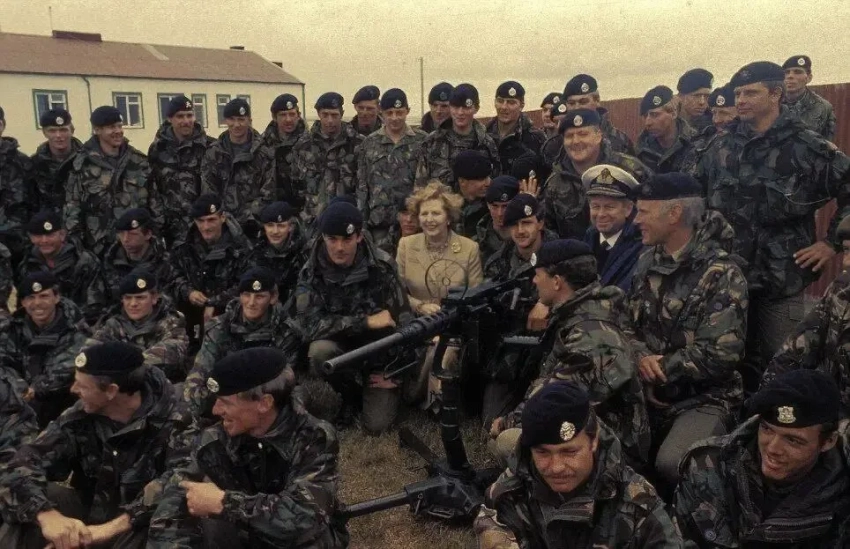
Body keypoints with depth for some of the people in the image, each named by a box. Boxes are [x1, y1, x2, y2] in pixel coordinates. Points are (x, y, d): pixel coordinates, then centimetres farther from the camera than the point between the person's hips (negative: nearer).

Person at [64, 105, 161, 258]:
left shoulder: (139, 160, 6)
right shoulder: (83, 163, -2)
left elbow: (153, 198, 9)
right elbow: (72, 205, -3)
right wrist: (75, 244, -7)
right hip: (100, 246, -2)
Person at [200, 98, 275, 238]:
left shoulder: (264, 152, 2)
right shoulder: (213, 153, 7)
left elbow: (268, 192, -3)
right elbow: (208, 193, 3)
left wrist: (247, 216, -12)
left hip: (253, 226, -1)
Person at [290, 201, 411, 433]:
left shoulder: (382, 266, -18)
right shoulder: (311, 272, -17)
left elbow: (402, 319, -10)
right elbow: (306, 325, -26)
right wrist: (366, 322, -29)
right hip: (339, 342, 1)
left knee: (377, 424, -12)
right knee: (319, 350, -33)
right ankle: (350, 394, -1)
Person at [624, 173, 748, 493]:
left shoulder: (722, 275, -13)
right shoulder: (648, 262, 8)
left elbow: (719, 354, -19)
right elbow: (626, 323, 9)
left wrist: (658, 368, -14)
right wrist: (641, 358, -13)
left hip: (704, 398, -5)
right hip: (649, 390, 6)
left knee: (671, 464, -30)